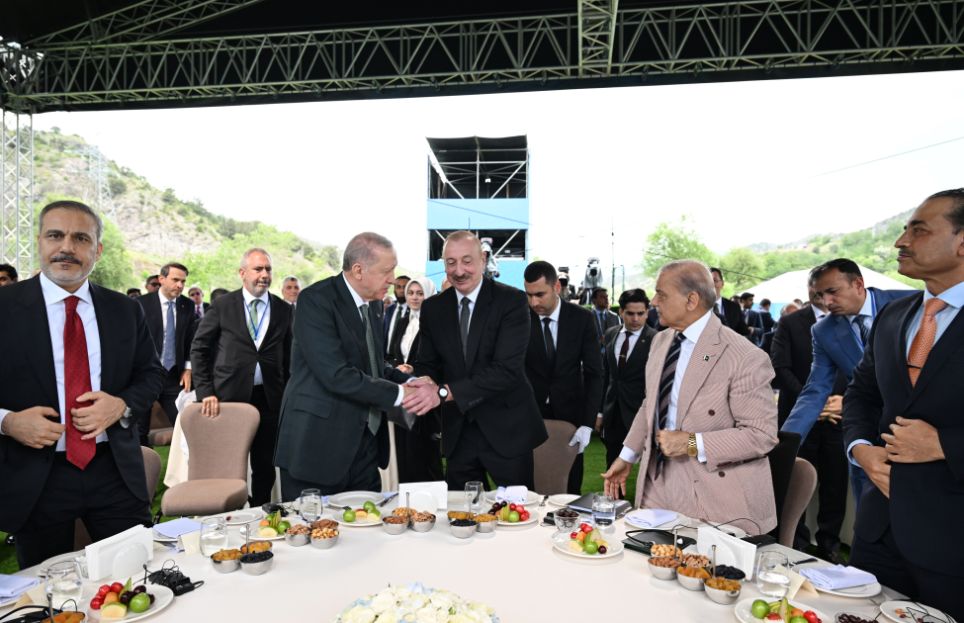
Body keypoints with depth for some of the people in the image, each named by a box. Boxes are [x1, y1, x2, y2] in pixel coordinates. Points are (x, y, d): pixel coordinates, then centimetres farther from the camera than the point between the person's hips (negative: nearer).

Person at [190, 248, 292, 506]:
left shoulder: (283, 309, 6)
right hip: (229, 396, -2)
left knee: (265, 467, 10)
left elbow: (288, 356, 9)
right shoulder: (222, 305, 1)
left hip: (269, 398, 2)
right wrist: (205, 392, -6)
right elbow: (199, 349, 2)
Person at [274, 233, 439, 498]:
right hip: (318, 447, -7)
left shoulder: (373, 303, 10)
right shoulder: (315, 300, -16)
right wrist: (399, 393, -18)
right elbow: (336, 375, -24)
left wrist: (411, 383, -5)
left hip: (366, 445, 7)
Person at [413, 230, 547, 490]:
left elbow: (507, 368, -21)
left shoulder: (511, 300, -12)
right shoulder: (432, 308, 3)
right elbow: (426, 364, 7)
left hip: (507, 429, -3)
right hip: (458, 430, 3)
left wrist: (446, 392, -28)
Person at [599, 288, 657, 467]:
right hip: (613, 412, 5)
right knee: (613, 465, 15)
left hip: (641, 412, -5)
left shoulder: (656, 339, -12)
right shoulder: (611, 334, 5)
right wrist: (601, 410, 12)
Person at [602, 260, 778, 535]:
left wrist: (693, 444, -22)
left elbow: (763, 434, -16)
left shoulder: (745, 358, -18)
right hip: (656, 482, 6)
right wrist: (627, 456, 16)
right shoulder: (661, 341, 7)